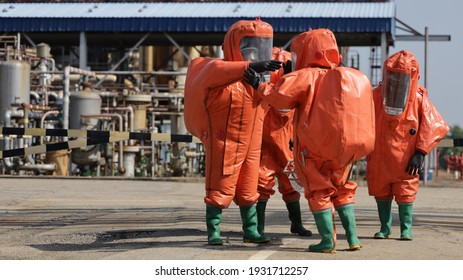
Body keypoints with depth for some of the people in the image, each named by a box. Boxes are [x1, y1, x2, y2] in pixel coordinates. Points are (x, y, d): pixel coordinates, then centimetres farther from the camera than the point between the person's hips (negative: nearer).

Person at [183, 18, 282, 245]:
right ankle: (213, 232, 9)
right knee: (219, 189, 0)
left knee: (248, 190, 15)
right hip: (224, 143, -7)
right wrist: (250, 67, -48)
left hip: (251, 145, 7)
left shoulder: (259, 75, 10)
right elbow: (214, 71, -41)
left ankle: (250, 231, 24)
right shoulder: (222, 71, -15)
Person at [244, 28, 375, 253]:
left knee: (319, 192, 7)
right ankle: (352, 237, 13)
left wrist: (259, 85, -4)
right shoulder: (352, 79, 12)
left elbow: (279, 96, -18)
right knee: (341, 189, 21)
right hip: (345, 149, 6)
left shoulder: (306, 77, -9)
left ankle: (327, 240, 4)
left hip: (315, 149, -6)